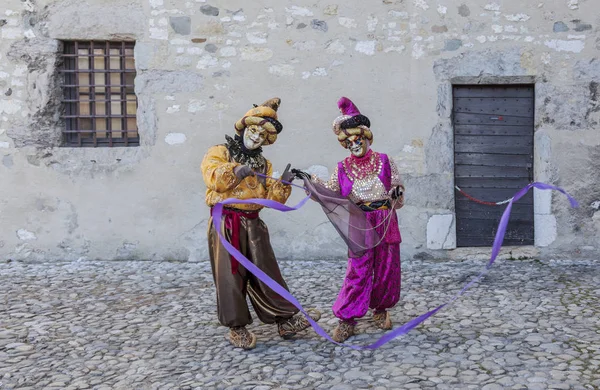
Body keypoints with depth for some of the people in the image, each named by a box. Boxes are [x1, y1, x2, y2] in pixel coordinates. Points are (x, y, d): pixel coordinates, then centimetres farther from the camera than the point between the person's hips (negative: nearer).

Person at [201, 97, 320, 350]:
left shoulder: (262, 164, 17)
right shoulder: (219, 152, 2)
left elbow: (270, 198, 10)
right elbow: (213, 177, -18)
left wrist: (282, 184, -8)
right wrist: (235, 170, -32)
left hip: (253, 223, 5)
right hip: (226, 222, -5)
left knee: (266, 272, 6)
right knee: (230, 274, -1)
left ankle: (286, 321, 11)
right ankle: (237, 327, 9)